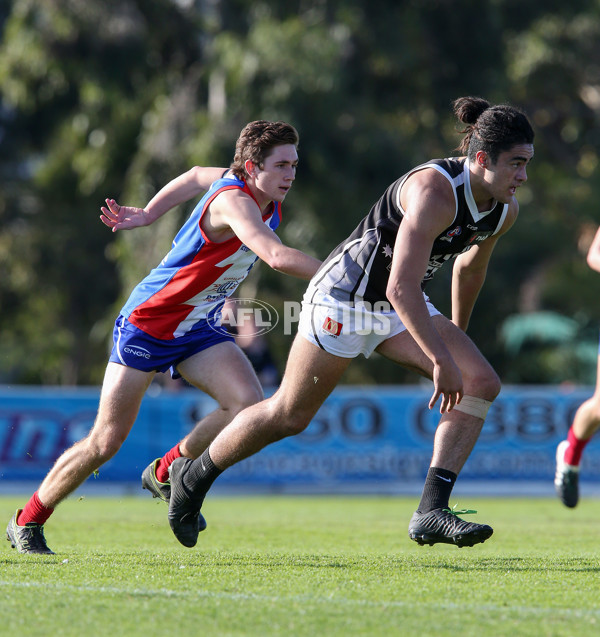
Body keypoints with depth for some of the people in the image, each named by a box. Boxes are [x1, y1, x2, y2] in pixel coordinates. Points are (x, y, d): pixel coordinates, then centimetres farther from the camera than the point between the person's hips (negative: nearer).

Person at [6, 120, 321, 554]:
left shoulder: (256, 191, -1)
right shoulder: (232, 200, -28)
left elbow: (196, 176, 20)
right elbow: (278, 257, -44)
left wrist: (147, 214, 23)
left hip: (198, 328, 7)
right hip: (147, 321, -7)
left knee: (249, 402, -18)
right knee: (106, 441, -4)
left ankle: (165, 472, 4)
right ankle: (28, 521, 16)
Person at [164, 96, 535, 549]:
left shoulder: (505, 210, -6)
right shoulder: (435, 192, -32)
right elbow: (401, 289, -38)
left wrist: (457, 335, 27)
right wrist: (442, 361, -39)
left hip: (402, 308, 8)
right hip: (346, 296, -8)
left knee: (482, 383, -13)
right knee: (289, 415, 1)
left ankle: (431, 512, -17)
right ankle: (194, 476, 26)